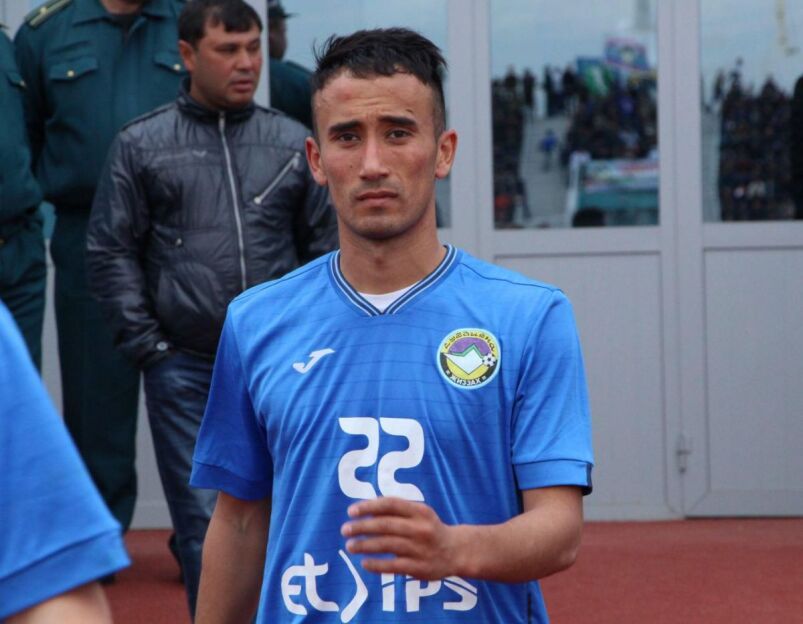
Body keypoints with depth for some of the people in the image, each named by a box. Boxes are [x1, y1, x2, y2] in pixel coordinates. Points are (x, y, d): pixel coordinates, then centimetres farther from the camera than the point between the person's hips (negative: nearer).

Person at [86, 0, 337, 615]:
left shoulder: (293, 143, 7)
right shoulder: (141, 145, 3)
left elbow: (325, 244, 11)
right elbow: (112, 252, 3)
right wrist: (146, 345, -3)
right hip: (184, 368, -1)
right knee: (203, 521, 1)